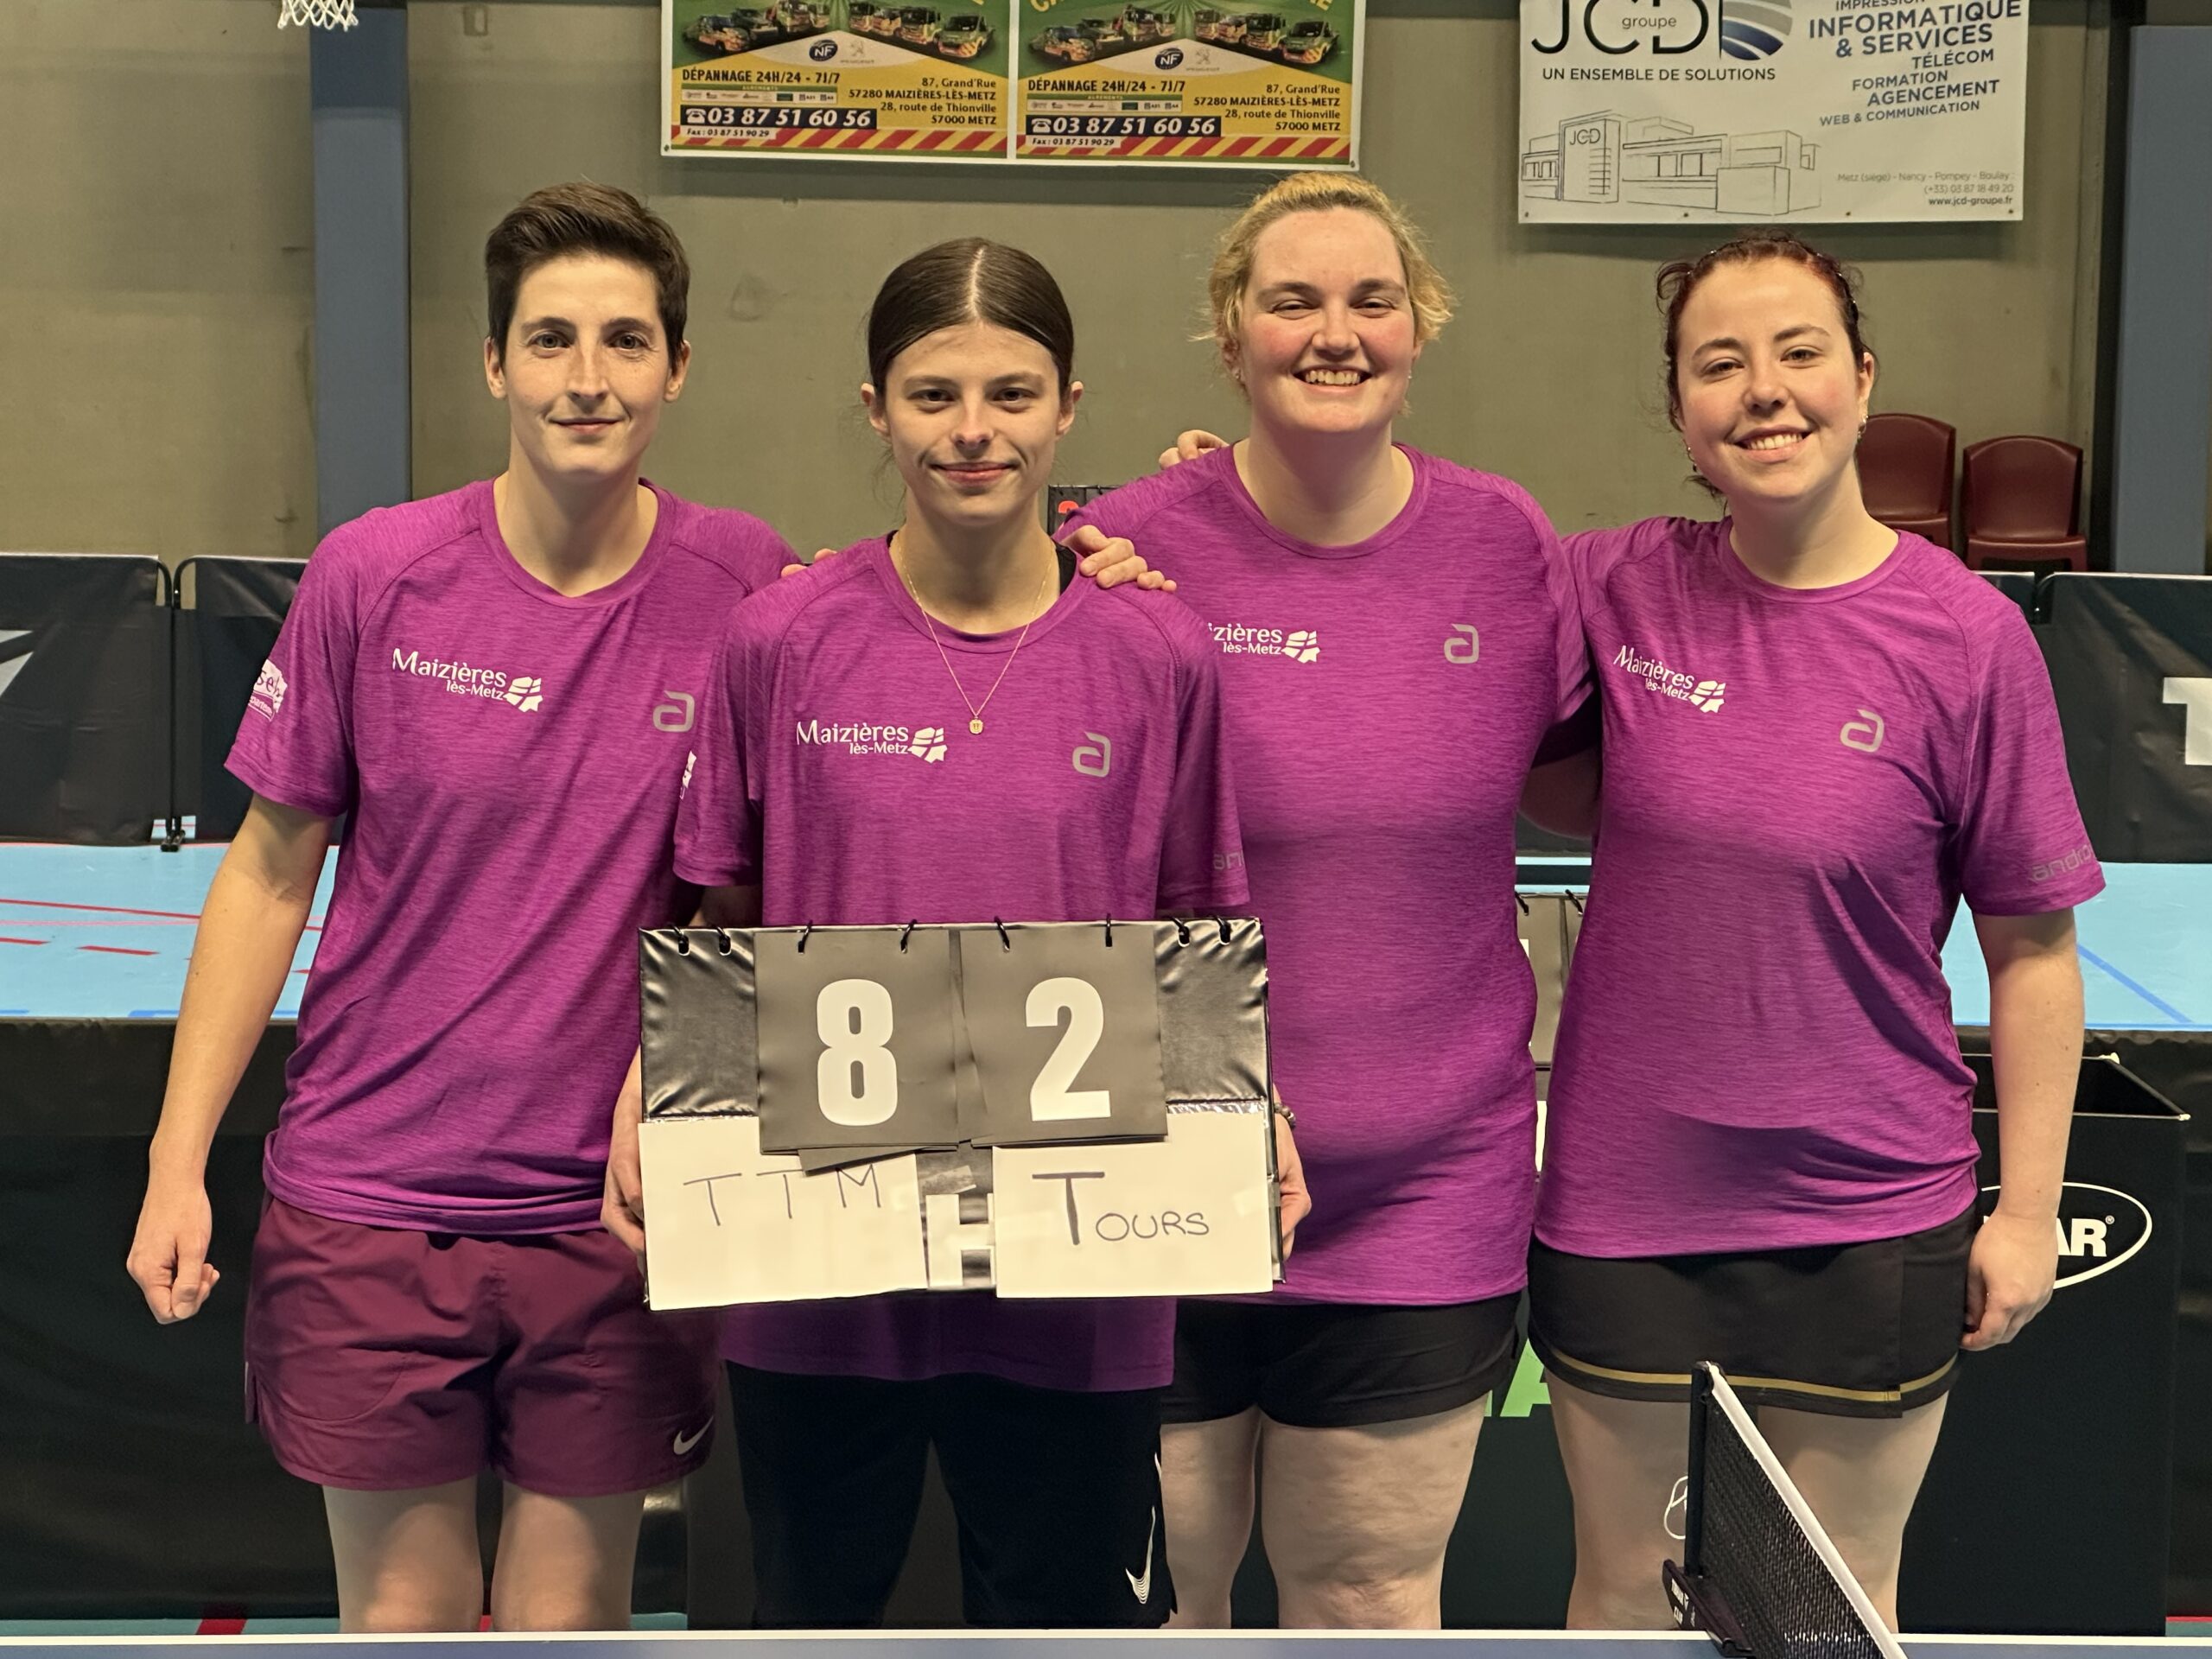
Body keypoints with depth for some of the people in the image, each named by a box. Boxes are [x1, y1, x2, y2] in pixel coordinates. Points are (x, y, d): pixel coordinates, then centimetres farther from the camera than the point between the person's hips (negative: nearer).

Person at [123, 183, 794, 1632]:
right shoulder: (373, 576, -7)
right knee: (403, 1615, 11)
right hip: (368, 1197, 0)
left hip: (619, 1213, 0)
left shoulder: (749, 588, -7)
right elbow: (269, 872, 1)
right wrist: (180, 1157, -1)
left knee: (573, 1614, 12)